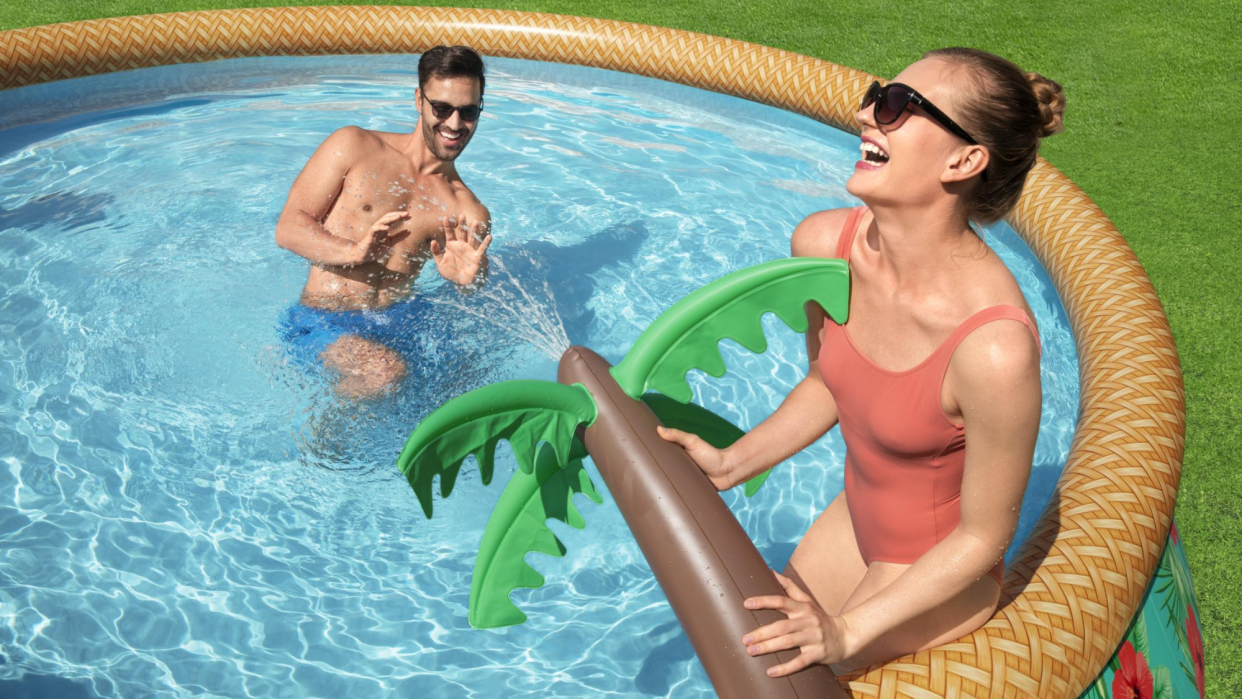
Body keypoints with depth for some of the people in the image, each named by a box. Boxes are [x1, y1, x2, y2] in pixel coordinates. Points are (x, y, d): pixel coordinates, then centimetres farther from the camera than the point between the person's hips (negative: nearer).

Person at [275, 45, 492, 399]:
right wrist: (355, 252, -23)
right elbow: (289, 228, -2)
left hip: (399, 322, 4)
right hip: (322, 322, -4)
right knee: (385, 371, -35)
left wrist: (469, 279, -22)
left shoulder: (470, 214, 10)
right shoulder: (354, 146, 3)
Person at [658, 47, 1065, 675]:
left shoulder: (995, 346, -38)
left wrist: (848, 634, -24)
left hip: (940, 571, -6)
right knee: (739, 654, 22)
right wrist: (732, 464, -5)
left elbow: (984, 535, -23)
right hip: (856, 520, 6)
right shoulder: (823, 243, -18)